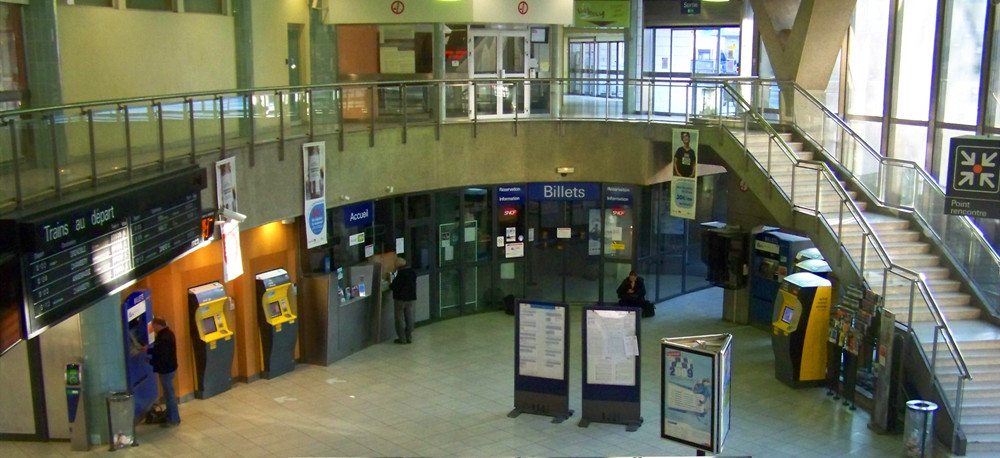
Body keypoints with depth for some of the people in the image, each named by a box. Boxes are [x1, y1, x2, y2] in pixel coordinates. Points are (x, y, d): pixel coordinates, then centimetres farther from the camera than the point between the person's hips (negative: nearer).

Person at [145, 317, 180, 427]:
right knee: (169, 394, 20)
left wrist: (150, 361, -12)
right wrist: (148, 350, 15)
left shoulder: (163, 338, -26)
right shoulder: (168, 333, 7)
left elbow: (162, 357, -26)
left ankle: (173, 419, 11)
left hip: (166, 370, -10)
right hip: (170, 367, 10)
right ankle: (171, 416, 32)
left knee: (169, 394, 1)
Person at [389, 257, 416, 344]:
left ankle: (402, 338, 6)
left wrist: (390, 285, 0)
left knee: (400, 318, 3)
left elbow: (395, 286, -22)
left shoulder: (401, 274, -21)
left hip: (400, 298, -7)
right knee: (409, 318, 12)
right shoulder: (413, 272, 4)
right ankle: (409, 337, 17)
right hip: (411, 297, 7)